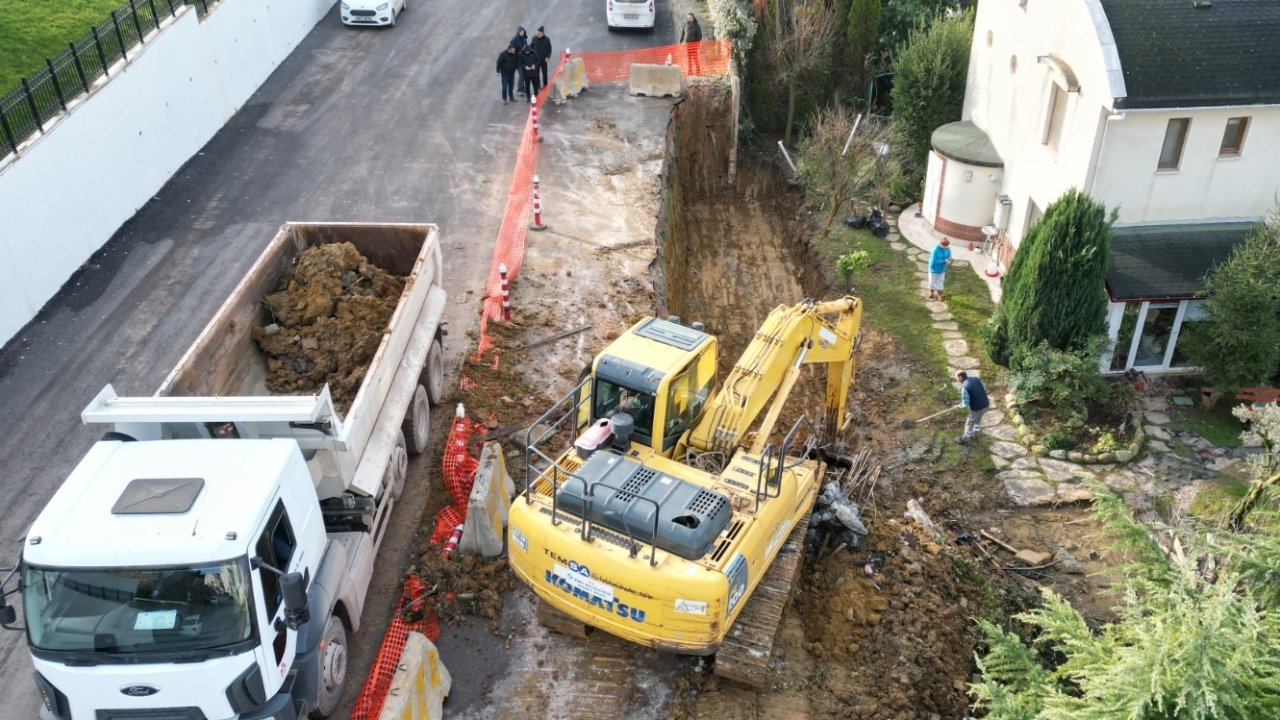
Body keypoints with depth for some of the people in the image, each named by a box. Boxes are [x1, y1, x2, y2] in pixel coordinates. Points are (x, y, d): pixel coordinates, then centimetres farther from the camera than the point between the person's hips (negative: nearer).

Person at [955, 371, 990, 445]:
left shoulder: (964, 387, -25)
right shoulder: (976, 379, -2)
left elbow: (965, 404, -23)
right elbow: (984, 389, 15)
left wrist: (958, 406, -2)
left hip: (977, 409, -7)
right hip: (986, 405, 7)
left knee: (969, 423, 20)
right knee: (977, 419, 34)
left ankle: (964, 440, 41)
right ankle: (975, 435, 55)